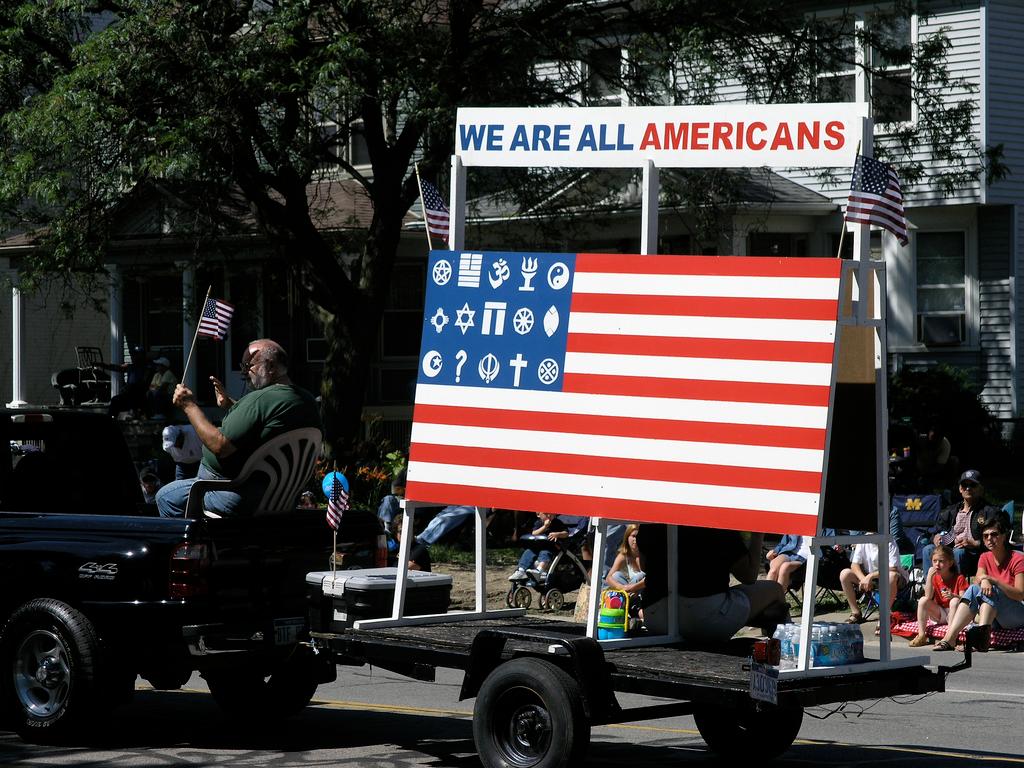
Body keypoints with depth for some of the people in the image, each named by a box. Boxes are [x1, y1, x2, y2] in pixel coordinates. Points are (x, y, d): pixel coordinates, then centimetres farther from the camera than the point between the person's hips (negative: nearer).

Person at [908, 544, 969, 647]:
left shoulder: (959, 578, -7)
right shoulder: (934, 578, 4)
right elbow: (928, 597, -11)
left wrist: (953, 596, -37)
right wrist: (929, 577, -17)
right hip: (940, 614, 4)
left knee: (955, 601, -34)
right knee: (923, 600, -17)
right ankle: (921, 636, -21)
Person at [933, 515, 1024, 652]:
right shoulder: (985, 558, 11)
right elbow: (977, 581, -4)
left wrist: (992, 580, -25)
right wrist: (983, 580, -29)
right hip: (995, 618, 5)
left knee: (990, 590, -28)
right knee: (973, 589, -20)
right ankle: (950, 638, -37)